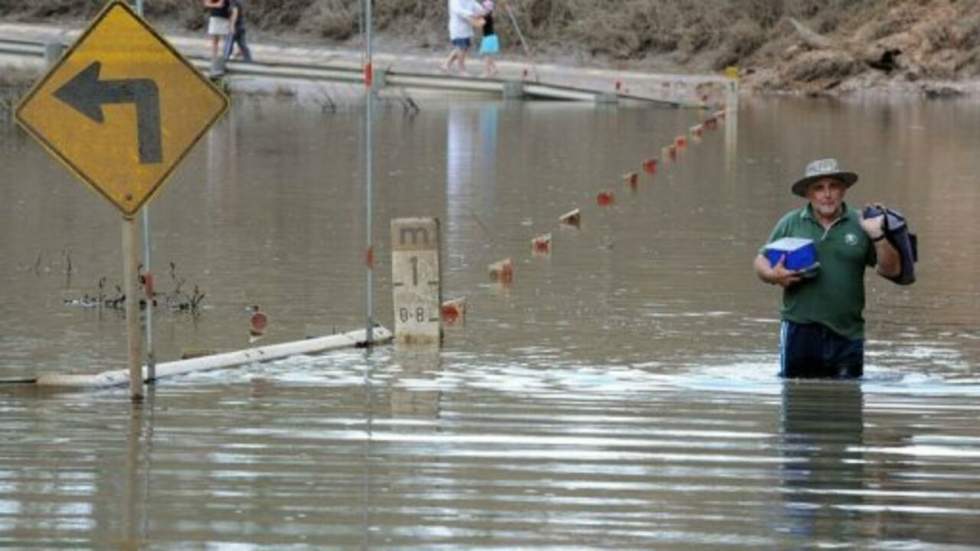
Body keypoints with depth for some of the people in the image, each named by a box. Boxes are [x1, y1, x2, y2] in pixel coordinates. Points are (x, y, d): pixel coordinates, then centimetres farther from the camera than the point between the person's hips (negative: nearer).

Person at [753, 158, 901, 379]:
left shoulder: (859, 225, 6)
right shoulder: (791, 224, 7)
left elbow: (892, 269, 5)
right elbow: (762, 262, 13)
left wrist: (878, 237, -12)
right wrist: (773, 275, -10)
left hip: (847, 335, 0)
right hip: (800, 330, 0)